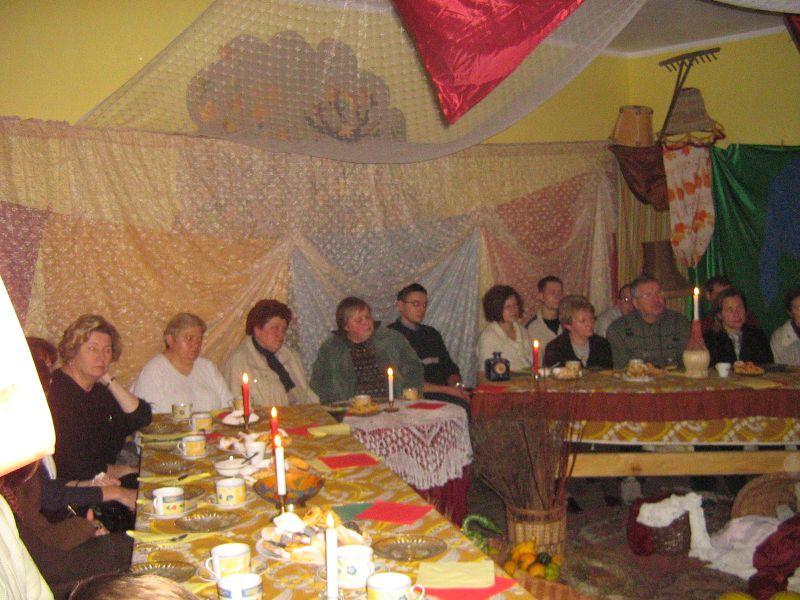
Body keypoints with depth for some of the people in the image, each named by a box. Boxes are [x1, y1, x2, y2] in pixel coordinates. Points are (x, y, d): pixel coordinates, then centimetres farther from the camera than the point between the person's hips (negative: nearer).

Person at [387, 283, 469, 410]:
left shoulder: (432, 333, 23)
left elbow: (450, 369, 25)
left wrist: (457, 386, 0)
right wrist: (447, 390, -11)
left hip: (442, 395, 7)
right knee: (461, 405, -32)